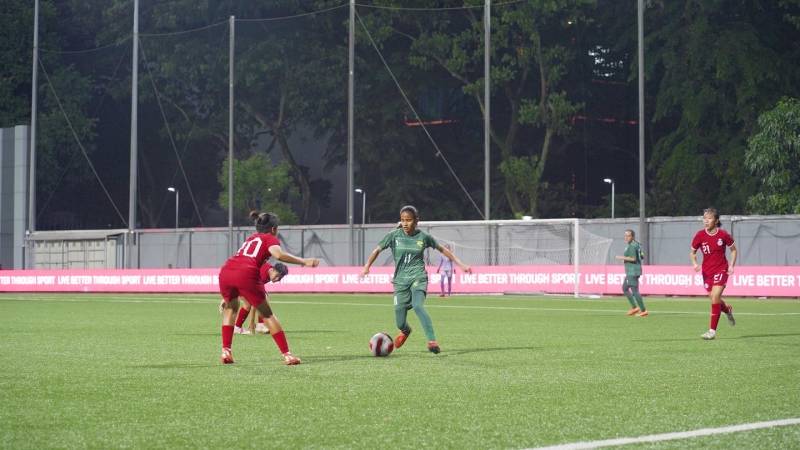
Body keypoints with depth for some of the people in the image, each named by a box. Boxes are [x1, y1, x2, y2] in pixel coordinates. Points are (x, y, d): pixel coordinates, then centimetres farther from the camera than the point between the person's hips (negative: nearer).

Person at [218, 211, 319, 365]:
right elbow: (278, 254, -6)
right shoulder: (270, 239, 16)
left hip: (225, 271, 5)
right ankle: (287, 354, 6)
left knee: (230, 308, 30)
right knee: (267, 314, 9)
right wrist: (304, 261, -5)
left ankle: (226, 351, 18)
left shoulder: (251, 238, 35)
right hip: (247, 275, -5)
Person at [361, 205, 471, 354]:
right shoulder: (394, 235, 0)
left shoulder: (423, 237, 0)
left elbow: (442, 249, 13)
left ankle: (432, 341, -37)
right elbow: (377, 250, 8)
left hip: (418, 277, -2)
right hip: (401, 280, 2)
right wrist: (367, 266, -6)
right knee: (400, 324, 1)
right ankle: (406, 331, 40)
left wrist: (460, 264, 11)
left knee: (417, 305, -33)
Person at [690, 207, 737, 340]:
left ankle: (712, 330, -13)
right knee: (714, 298, 12)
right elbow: (692, 252, 6)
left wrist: (731, 265, -5)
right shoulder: (700, 235, -7)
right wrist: (695, 263, -12)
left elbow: (733, 249, 5)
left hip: (721, 270, -4)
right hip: (707, 271, 4)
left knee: (715, 297, -18)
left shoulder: (723, 235, -11)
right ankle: (728, 310, 49)